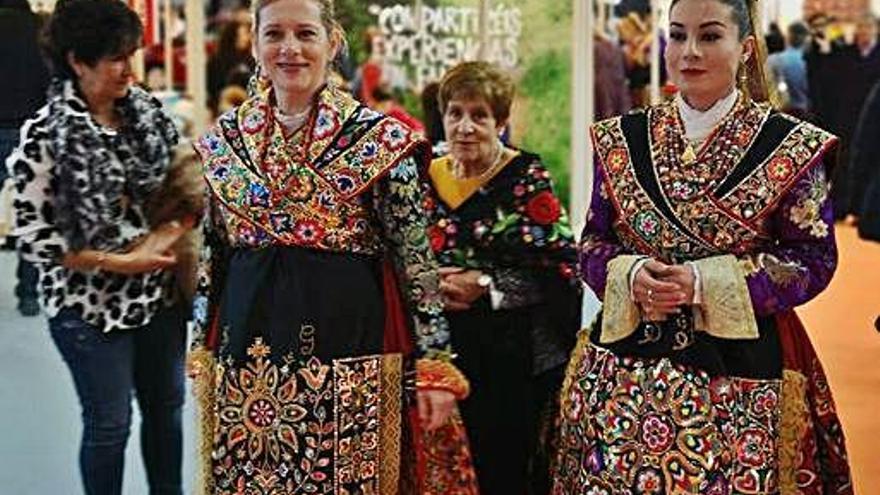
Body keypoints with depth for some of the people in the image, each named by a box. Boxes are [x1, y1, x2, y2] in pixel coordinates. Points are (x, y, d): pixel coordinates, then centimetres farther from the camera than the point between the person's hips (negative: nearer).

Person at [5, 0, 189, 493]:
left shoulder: (147, 111, -1)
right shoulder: (46, 134, -16)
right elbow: (33, 236, -16)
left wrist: (172, 232, -8)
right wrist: (122, 262, -18)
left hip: (160, 292, 5)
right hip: (93, 305, -5)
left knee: (167, 407, 18)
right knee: (110, 424, 8)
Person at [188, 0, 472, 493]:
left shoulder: (380, 139, -5)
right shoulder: (224, 139, 7)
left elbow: (417, 261, -4)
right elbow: (212, 256, 15)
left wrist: (435, 364, -6)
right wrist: (202, 352, 15)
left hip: (349, 357, -3)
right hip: (245, 360, 4)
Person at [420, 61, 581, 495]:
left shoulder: (527, 177, -5)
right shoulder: (428, 179, 8)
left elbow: (562, 268, -11)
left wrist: (486, 287, -15)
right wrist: (434, 287, -5)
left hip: (518, 358, -4)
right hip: (452, 356, 4)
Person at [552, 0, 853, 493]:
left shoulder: (792, 146, -3)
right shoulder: (621, 139, 6)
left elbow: (815, 258, -5)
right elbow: (593, 243, 10)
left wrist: (706, 283, -17)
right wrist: (631, 274, -14)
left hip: (740, 371, -2)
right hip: (626, 362, 3)